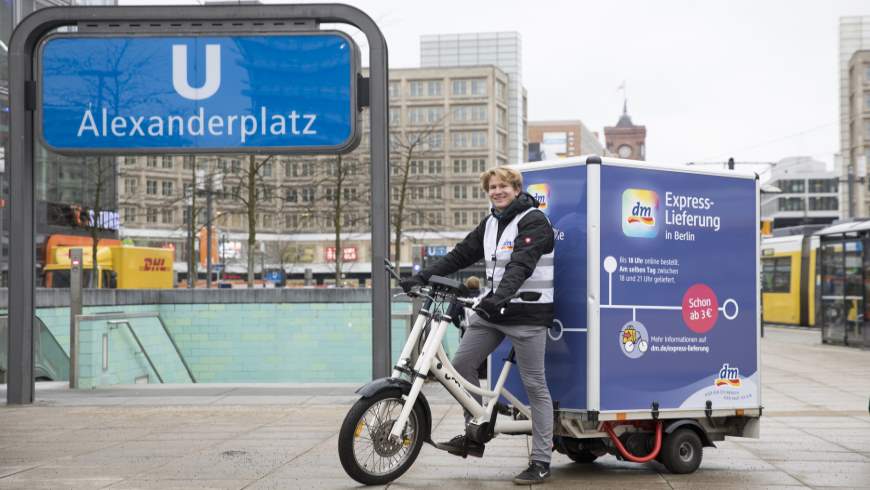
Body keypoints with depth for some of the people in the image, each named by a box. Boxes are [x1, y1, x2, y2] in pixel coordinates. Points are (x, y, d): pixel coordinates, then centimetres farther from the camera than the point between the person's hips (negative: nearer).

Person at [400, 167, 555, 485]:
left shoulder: (534, 220, -10)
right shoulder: (490, 223, 14)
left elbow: (521, 263, -25)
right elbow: (461, 255, 10)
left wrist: (502, 294, -40)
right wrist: (422, 277, 0)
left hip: (527, 312, -7)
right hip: (492, 308, 8)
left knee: (535, 386, -4)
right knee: (461, 364, 3)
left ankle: (541, 462, 2)